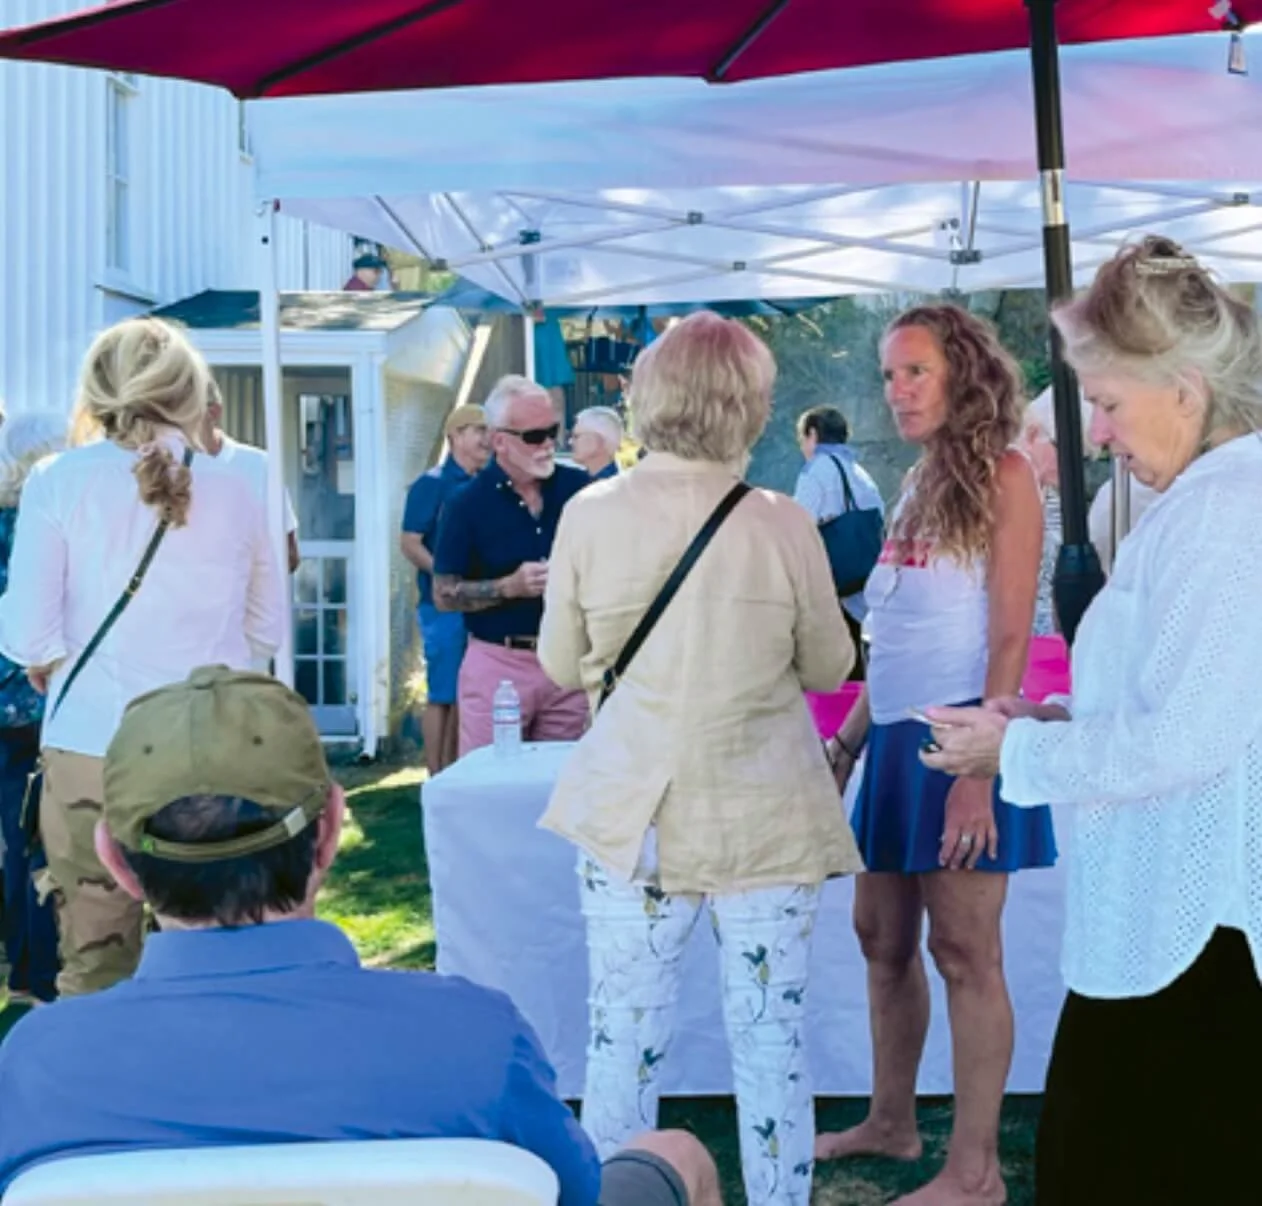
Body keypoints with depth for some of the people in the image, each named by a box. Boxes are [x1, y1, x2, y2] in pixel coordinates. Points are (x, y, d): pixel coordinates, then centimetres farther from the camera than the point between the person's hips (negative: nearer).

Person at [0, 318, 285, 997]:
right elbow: (267, 630, 12)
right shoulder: (231, 492, 4)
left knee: (96, 966, 8)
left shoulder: (60, 480, -2)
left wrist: (61, 669, 14)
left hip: (94, 745, -2)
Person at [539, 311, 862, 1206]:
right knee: (771, 1043, 8)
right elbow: (828, 670, 2)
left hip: (631, 819, 1)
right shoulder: (784, 526, -10)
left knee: (624, 1038, 11)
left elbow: (562, 667, 4)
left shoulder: (590, 516, -7)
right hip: (765, 822, -1)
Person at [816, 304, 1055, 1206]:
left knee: (964, 952, -3)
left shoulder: (1002, 475, -8)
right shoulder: (920, 485, 14)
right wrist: (849, 739, 16)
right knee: (883, 936, 14)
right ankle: (892, 1122, 29)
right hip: (897, 735, 8)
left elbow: (1010, 638, -14)